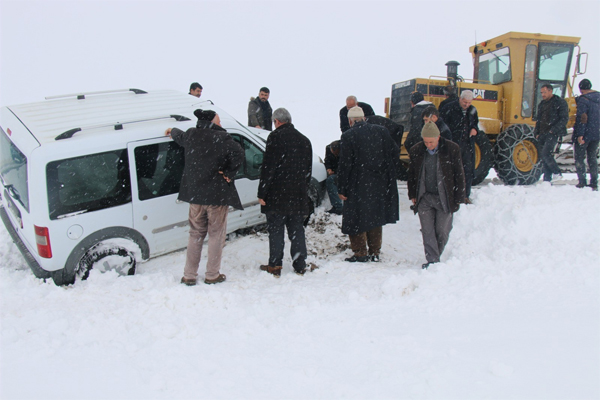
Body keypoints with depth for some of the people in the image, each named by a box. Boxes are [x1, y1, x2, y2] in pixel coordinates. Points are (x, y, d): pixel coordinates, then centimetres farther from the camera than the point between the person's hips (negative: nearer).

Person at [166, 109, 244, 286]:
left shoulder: (190, 135, 5)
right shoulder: (221, 138, -13)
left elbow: (179, 136, 28)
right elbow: (238, 154, -27)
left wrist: (172, 130, 50)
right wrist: (229, 173, -14)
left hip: (194, 194, 5)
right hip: (217, 194, -5)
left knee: (195, 234, 16)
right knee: (216, 235, 8)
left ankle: (189, 275, 19)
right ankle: (212, 275, 15)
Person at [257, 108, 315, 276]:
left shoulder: (275, 137, -8)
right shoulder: (304, 140, 12)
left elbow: (268, 167, -13)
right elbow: (308, 170, 16)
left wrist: (262, 193, -9)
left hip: (277, 195, -5)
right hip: (298, 196, 6)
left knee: (275, 231, 3)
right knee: (297, 231, 12)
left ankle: (275, 266, 9)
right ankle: (300, 265, 17)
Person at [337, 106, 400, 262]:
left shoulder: (348, 135, -9)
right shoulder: (381, 131, 5)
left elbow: (345, 164, -11)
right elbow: (395, 154, 8)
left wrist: (341, 189, -6)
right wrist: (388, 175, 16)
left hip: (359, 185, -5)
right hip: (380, 185, 5)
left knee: (356, 218, 7)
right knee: (375, 216, 15)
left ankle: (360, 253, 8)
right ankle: (375, 253, 21)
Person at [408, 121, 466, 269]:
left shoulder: (452, 149, -6)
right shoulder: (416, 150, 1)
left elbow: (459, 175, 0)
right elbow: (411, 174, 13)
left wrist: (458, 199, -2)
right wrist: (412, 195, 10)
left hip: (445, 198, -1)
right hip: (424, 198, 2)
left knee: (442, 231, 5)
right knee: (428, 231, -3)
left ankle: (435, 257, 27)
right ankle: (432, 261, 4)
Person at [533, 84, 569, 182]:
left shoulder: (560, 102, -3)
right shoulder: (542, 104, 18)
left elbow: (564, 119, -8)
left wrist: (553, 130, -16)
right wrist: (536, 133, 13)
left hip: (552, 134, -7)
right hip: (542, 134, 7)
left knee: (546, 153, -19)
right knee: (544, 156, 4)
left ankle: (557, 173, -3)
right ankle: (547, 179, 8)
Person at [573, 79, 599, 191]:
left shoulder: (583, 99, -14)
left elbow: (582, 118, -21)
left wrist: (580, 134, -22)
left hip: (585, 134, -7)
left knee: (579, 158, 2)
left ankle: (582, 182, -1)